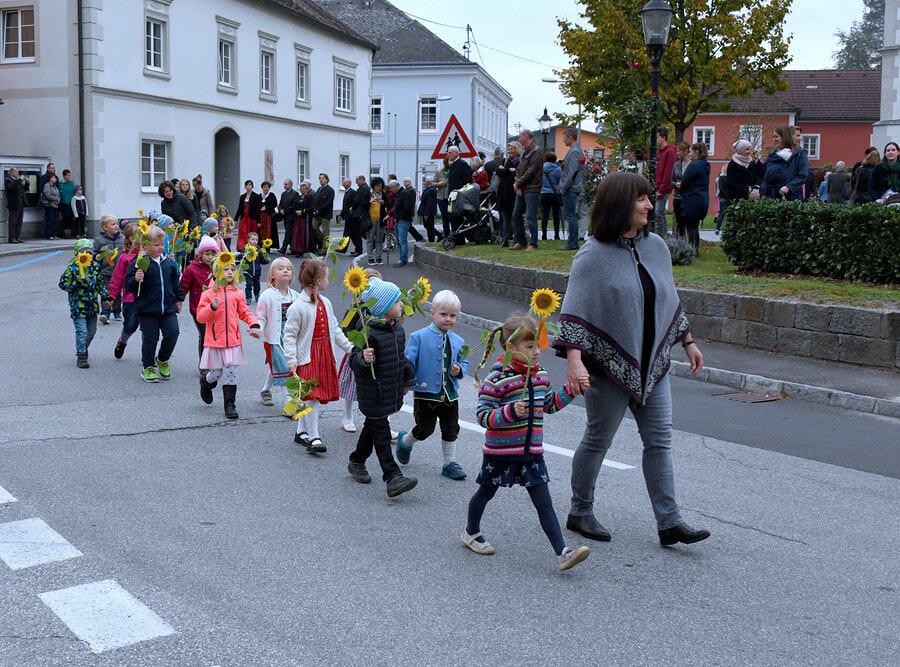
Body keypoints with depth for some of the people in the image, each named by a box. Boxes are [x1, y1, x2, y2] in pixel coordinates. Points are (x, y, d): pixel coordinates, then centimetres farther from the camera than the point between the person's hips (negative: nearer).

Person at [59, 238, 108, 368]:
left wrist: (104, 296, 9)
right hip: (78, 305, -5)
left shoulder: (95, 267, 6)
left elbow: (99, 283, 18)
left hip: (92, 305, 5)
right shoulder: (72, 268, -9)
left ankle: (84, 348, 40)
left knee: (91, 331, 15)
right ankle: (81, 356, 0)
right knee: (81, 331, -7)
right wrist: (76, 285, -20)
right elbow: (62, 283, -6)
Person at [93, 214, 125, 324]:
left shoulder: (122, 238, 6)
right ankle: (105, 312, -11)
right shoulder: (99, 240, -4)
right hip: (105, 271, -4)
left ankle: (117, 312, 24)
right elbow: (94, 253, 0)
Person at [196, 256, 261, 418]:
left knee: (231, 372, 0)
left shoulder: (237, 293, 6)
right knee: (216, 373, 5)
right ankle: (206, 382, 40)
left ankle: (229, 404, 8)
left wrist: (254, 324, -4)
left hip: (233, 340, 2)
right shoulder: (209, 294, -4)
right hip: (215, 340, -2)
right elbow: (200, 317, -6)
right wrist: (212, 307, -23)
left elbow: (245, 312, 13)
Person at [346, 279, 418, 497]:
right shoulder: (369, 331, -22)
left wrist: (408, 379, 26)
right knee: (380, 431, -4)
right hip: (373, 392, -9)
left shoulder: (397, 328, 6)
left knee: (373, 426, 21)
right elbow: (354, 361, -21)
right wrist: (363, 358, -42)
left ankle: (356, 462, 39)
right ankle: (393, 478, -6)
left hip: (392, 389, 9)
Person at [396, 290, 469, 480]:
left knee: (451, 429, 8)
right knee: (425, 429, 2)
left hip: (450, 394, 4)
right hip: (426, 394, -4)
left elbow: (464, 362, 17)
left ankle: (450, 464, 22)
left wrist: (459, 370, -5)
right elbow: (409, 362, -6)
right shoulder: (419, 337, -7)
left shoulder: (458, 341, 7)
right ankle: (405, 441, 33)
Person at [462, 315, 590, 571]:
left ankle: (562, 553, -6)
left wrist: (570, 391, 8)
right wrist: (510, 412, -32)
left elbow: (549, 405, 21)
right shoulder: (497, 380, -18)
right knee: (486, 492, 17)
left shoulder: (541, 375, 5)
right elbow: (483, 416, -18)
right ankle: (471, 533, 42)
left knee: (544, 502, -1)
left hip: (531, 452, 5)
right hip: (500, 451, -5)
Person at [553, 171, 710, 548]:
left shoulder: (656, 247, 7)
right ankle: (580, 513, 23)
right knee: (598, 441, 6)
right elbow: (574, 312, -17)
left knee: (660, 440, 3)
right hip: (609, 365, -6)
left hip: (652, 362, 6)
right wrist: (574, 361, -27)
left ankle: (669, 522, 7)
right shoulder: (593, 255, -12)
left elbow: (670, 301, 19)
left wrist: (688, 341, 20)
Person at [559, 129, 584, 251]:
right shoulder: (579, 150, 17)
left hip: (570, 190, -10)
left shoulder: (573, 152, -15)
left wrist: (564, 188, -16)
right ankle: (573, 242, 16)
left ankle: (572, 243, -6)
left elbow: (572, 172, -21)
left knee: (570, 216, -7)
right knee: (572, 216, 12)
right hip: (574, 188, 10)